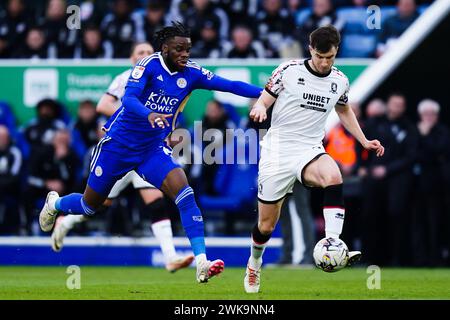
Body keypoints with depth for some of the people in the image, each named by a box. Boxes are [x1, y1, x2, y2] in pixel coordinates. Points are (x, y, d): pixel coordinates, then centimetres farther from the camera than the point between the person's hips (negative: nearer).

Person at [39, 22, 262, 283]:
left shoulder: (191, 73, -5)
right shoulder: (150, 65, -16)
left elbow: (230, 85, -9)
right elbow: (128, 98, -29)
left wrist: (264, 92, -21)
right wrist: (149, 114, -47)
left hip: (154, 150, 3)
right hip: (119, 144, -3)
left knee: (185, 193, -22)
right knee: (90, 205, 13)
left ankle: (201, 262, -27)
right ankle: (54, 204, 49)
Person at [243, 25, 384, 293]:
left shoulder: (340, 81, 6)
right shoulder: (289, 70, -6)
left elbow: (344, 110, 26)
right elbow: (264, 100, 1)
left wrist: (364, 141, 17)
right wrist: (260, 108, -23)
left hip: (310, 150, 2)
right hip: (278, 150, -2)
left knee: (333, 177, -36)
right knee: (266, 225, 5)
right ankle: (254, 265, 37)